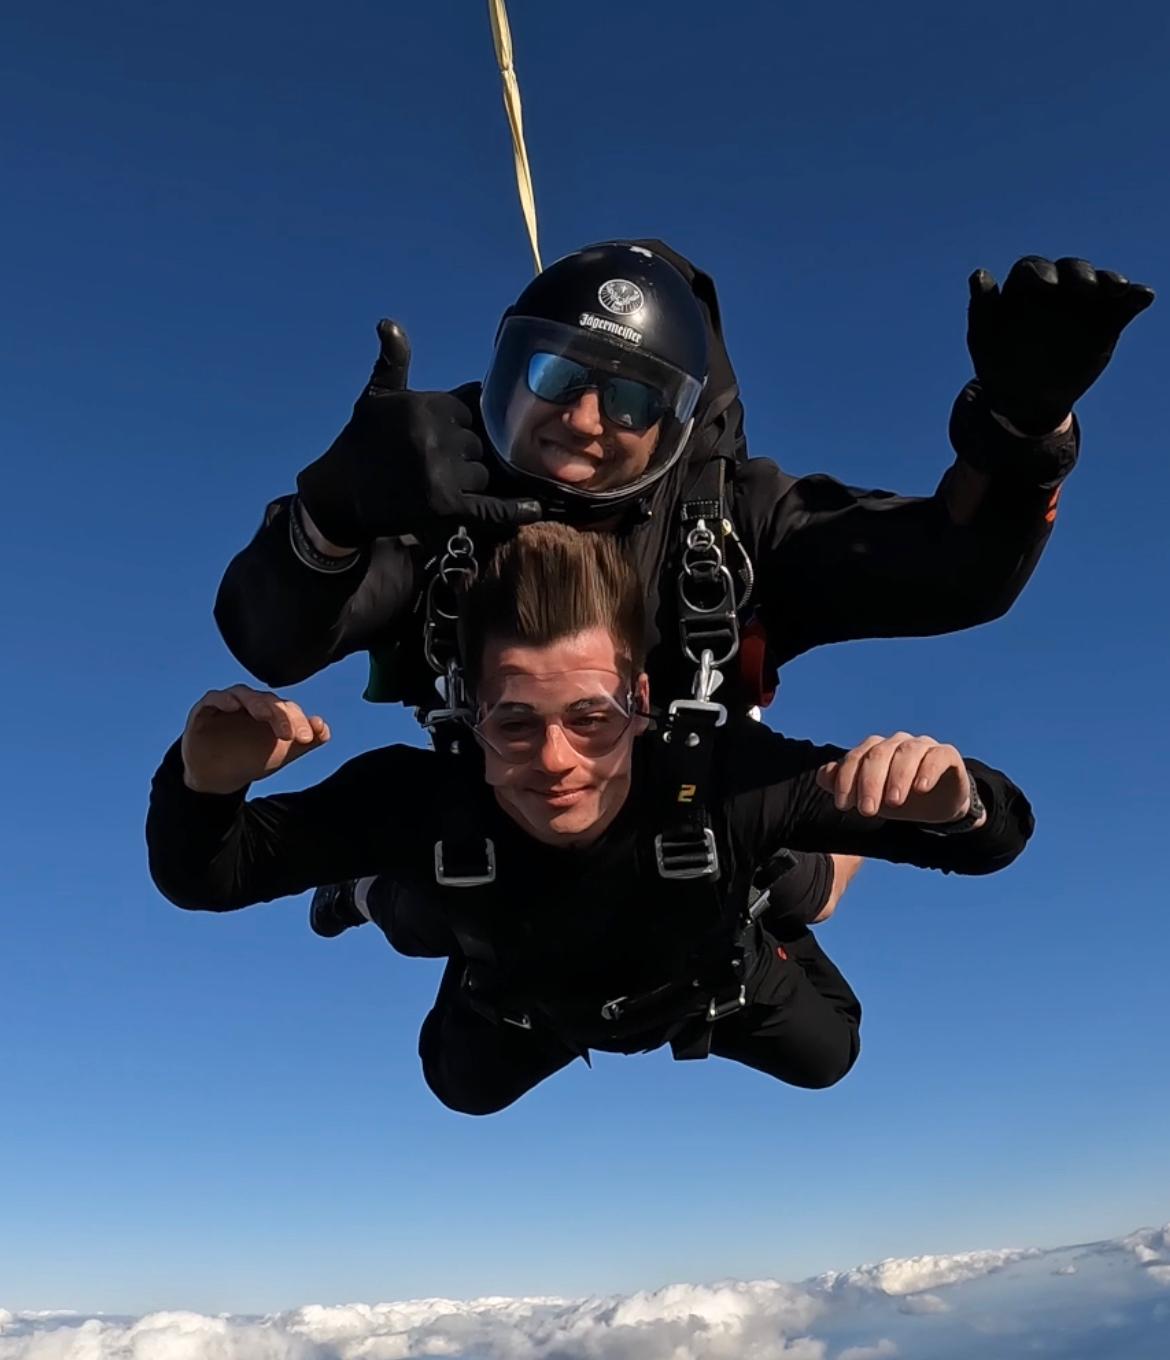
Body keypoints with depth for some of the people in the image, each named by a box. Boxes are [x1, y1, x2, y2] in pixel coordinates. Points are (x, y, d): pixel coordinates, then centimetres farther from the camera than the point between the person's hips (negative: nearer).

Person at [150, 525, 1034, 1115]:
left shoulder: (726, 778, -47)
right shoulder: (418, 799, -44)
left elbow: (994, 837, -41)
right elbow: (199, 880, -33)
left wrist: (957, 805, -67)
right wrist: (204, 785, -56)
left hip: (710, 981, -1)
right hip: (522, 1003, 1)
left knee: (825, 1057, 25)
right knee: (462, 1088, 31)